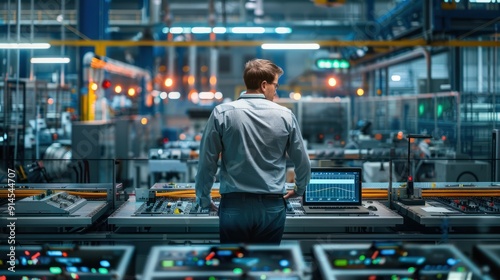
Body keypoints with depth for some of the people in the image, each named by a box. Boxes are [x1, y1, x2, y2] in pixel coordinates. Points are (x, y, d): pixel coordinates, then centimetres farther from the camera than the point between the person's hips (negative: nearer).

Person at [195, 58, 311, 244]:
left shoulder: (222, 113, -5)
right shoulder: (285, 115, -1)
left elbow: (207, 161, -2)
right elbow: (303, 162, 7)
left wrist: (204, 199, 11)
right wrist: (299, 190, 27)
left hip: (234, 205, -1)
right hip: (272, 207, 1)